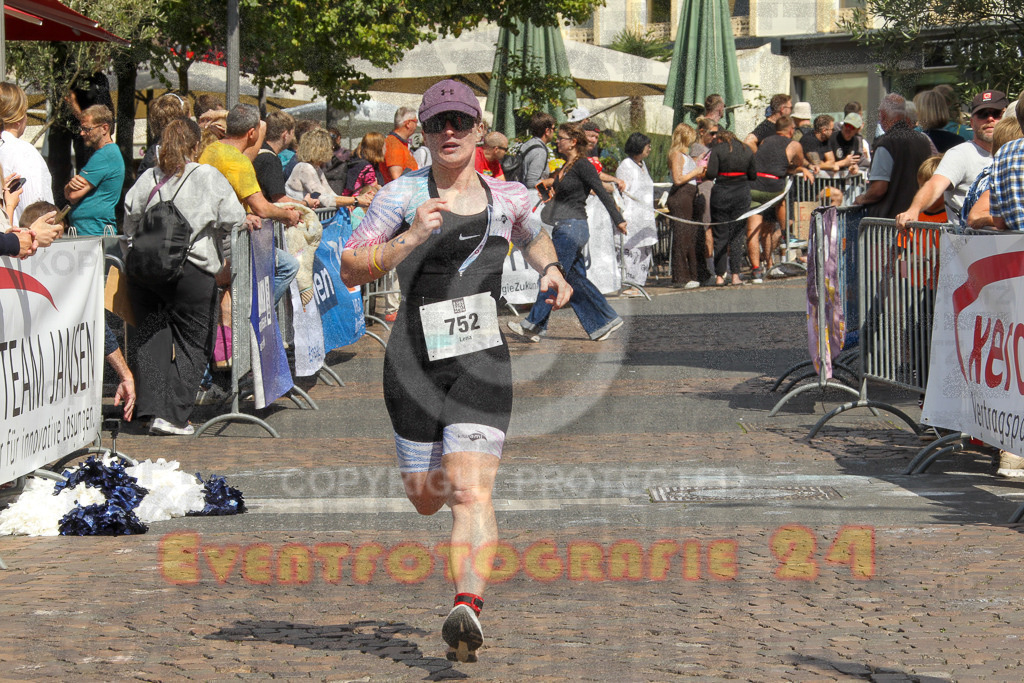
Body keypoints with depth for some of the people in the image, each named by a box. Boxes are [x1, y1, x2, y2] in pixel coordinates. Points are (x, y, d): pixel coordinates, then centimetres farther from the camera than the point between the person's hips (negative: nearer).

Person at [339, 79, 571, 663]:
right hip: (416, 358, 0)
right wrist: (412, 236, -17)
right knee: (426, 500, 11)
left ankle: (469, 608, -30)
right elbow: (351, 271, -4)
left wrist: (552, 271, 12)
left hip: (482, 360, 0)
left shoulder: (508, 198, 10)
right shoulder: (403, 195, 1)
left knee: (471, 491, -18)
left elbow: (534, 238, 34)